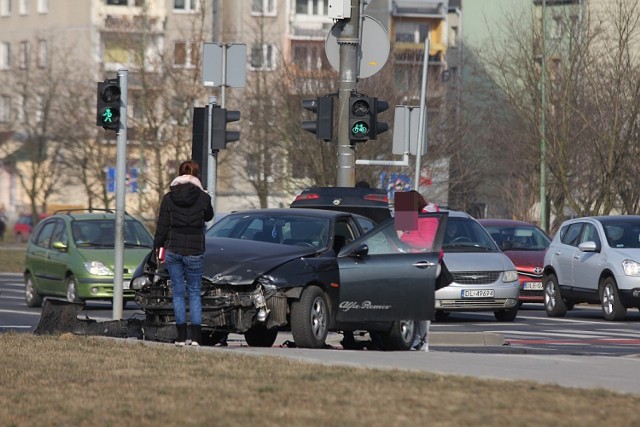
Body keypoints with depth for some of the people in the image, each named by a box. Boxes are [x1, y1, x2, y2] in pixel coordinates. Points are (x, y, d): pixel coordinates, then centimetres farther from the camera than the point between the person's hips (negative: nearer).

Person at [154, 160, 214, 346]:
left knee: (178, 292, 8)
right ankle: (195, 337, -1)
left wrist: (158, 247, 11)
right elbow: (208, 217, 14)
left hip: (173, 249, 1)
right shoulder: (203, 198, -5)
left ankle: (181, 337, 4)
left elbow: (162, 225, 1)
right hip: (195, 251, -1)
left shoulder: (168, 198, -1)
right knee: (194, 292, 8)